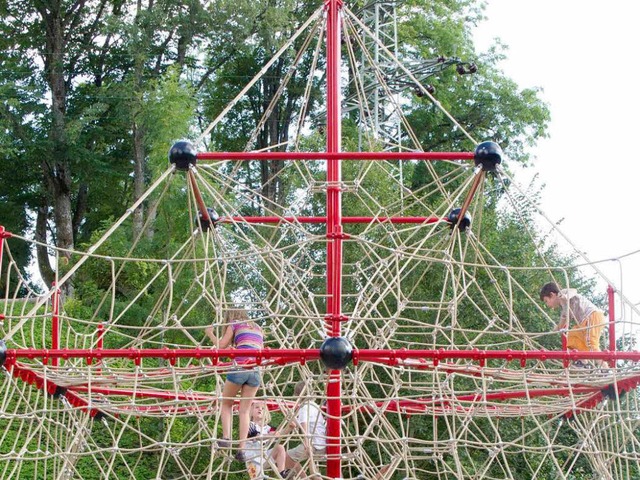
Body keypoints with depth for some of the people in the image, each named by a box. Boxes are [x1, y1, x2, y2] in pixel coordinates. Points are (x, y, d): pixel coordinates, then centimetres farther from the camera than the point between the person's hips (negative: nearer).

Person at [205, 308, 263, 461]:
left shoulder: (235, 324, 12)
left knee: (226, 404, 14)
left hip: (239, 368, -4)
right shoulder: (258, 328, 25)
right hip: (256, 371, 4)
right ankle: (241, 448, -3)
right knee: (244, 410, 7)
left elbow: (221, 345, 7)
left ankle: (226, 437, -5)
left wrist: (210, 334, 23)